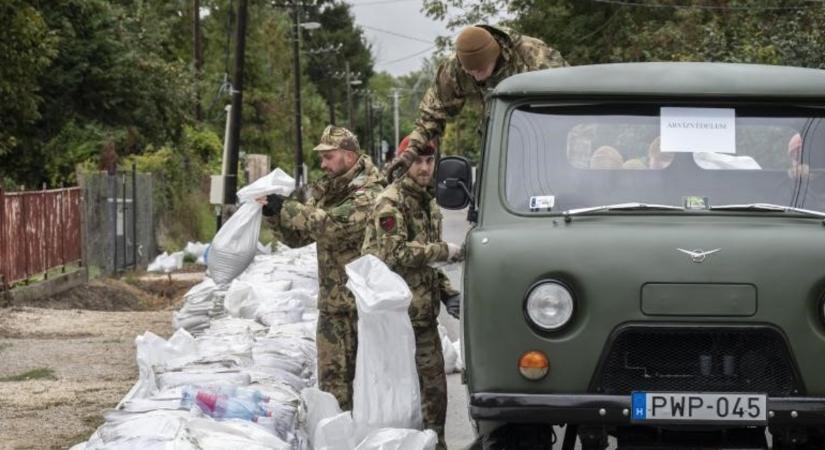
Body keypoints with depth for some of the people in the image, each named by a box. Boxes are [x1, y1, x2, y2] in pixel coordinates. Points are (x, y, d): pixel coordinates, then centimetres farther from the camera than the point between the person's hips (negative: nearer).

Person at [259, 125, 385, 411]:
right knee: (332, 376, 8)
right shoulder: (326, 191, 14)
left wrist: (285, 208, -21)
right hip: (332, 302, 8)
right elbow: (297, 237, 14)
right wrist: (274, 213, -4)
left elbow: (331, 224, -25)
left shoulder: (368, 195, -13)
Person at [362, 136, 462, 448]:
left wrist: (447, 292, 11)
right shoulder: (390, 202, -11)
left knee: (434, 386, 12)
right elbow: (395, 254, -21)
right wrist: (444, 251, -15)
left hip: (423, 313, 8)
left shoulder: (428, 202, 17)